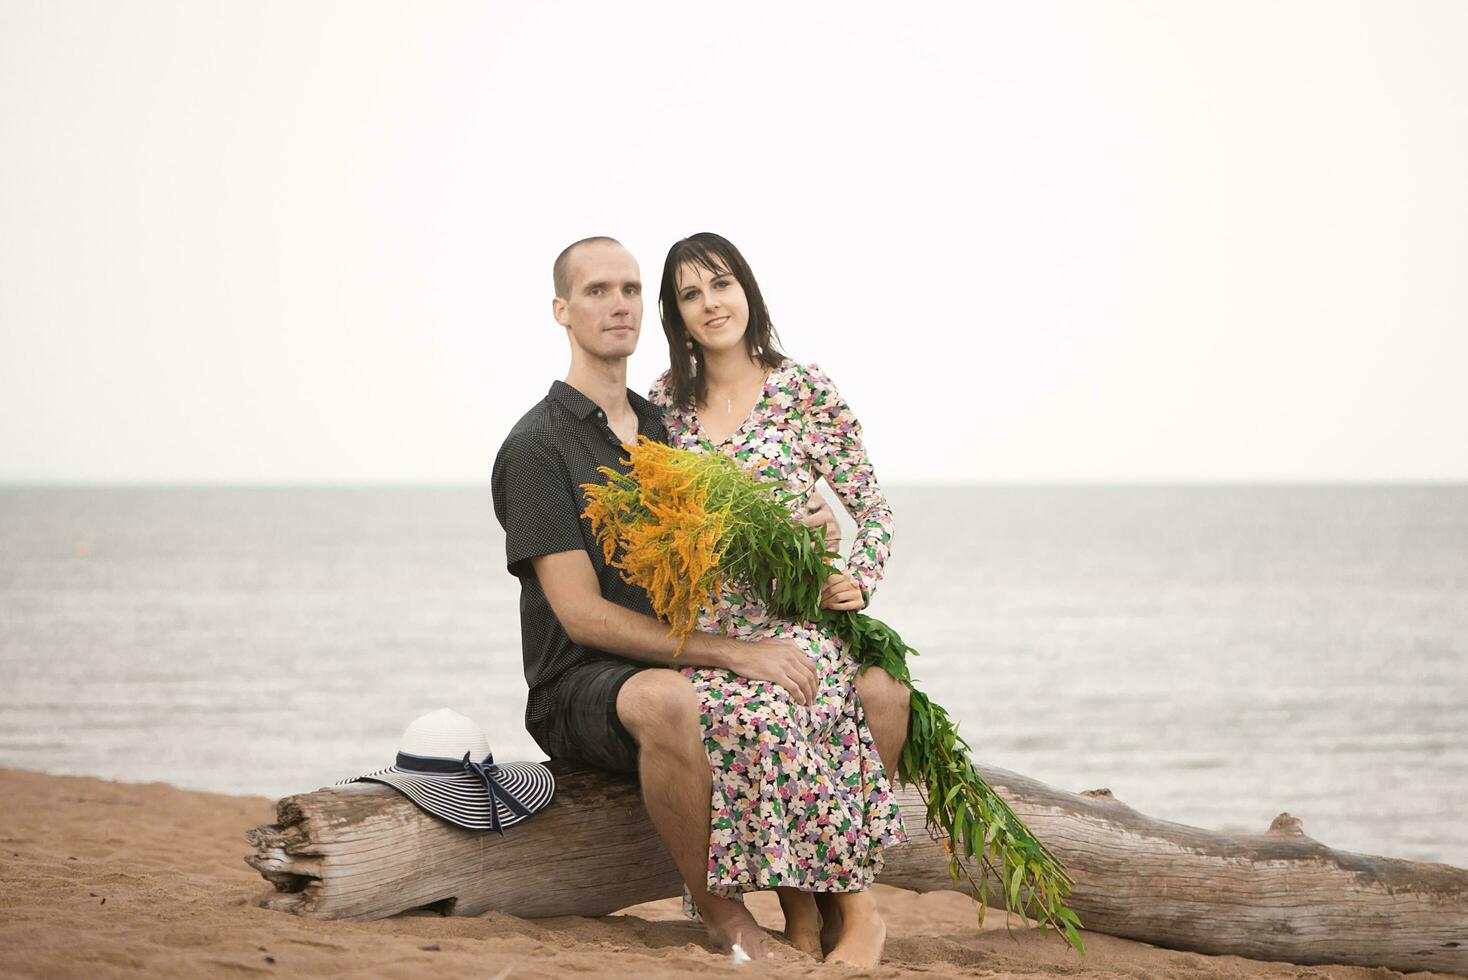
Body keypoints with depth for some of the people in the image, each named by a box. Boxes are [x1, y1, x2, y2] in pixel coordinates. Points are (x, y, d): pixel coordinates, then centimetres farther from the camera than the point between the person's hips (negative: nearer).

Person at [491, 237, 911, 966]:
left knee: (881, 694, -11)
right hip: (582, 690, -7)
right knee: (667, 701, -42)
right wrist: (734, 652, -23)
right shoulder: (537, 446, -7)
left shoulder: (666, 430, 16)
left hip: (687, 664, 7)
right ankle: (719, 911, -24)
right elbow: (582, 614, -16)